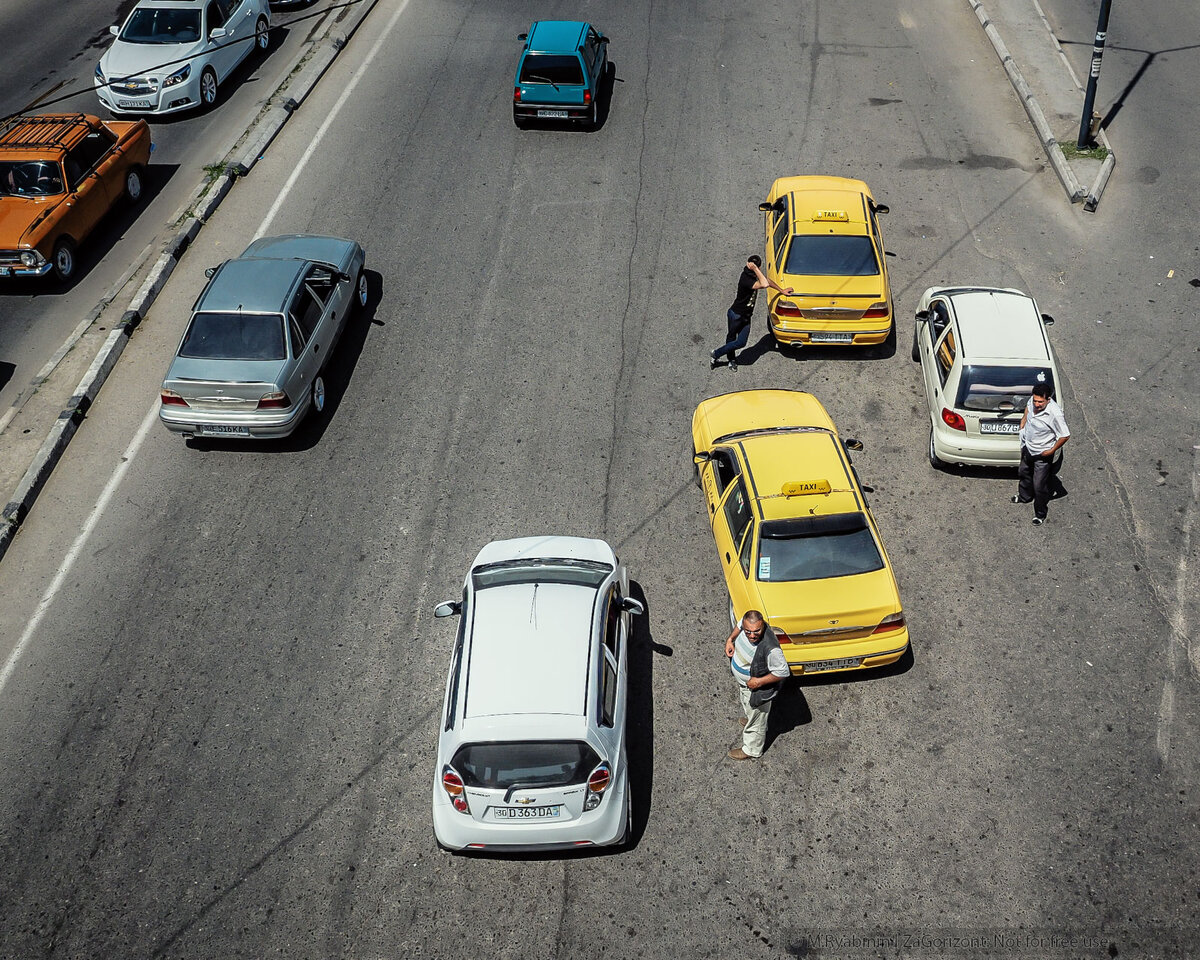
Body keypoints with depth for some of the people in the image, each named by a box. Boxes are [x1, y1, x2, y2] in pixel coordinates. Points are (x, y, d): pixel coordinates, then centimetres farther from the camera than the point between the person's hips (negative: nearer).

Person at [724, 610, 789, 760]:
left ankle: (751, 751, 44)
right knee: (746, 705, 37)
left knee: (755, 722, 19)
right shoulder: (747, 622, -23)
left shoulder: (770, 649, -43)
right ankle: (749, 719, 68)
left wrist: (759, 681, -27)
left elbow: (783, 672, -30)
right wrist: (730, 639, -10)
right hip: (742, 681, 7)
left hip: (757, 690, -7)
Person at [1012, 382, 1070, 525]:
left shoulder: (1055, 414, -36)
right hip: (1027, 448, 7)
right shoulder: (1032, 401, -17)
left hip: (1042, 455, -7)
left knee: (1039, 486, 6)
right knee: (1023, 472, 31)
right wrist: (1023, 425, 7)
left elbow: (1065, 435, -26)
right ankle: (1025, 496, 59)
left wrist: (1052, 450, -16)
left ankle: (1040, 513, 29)